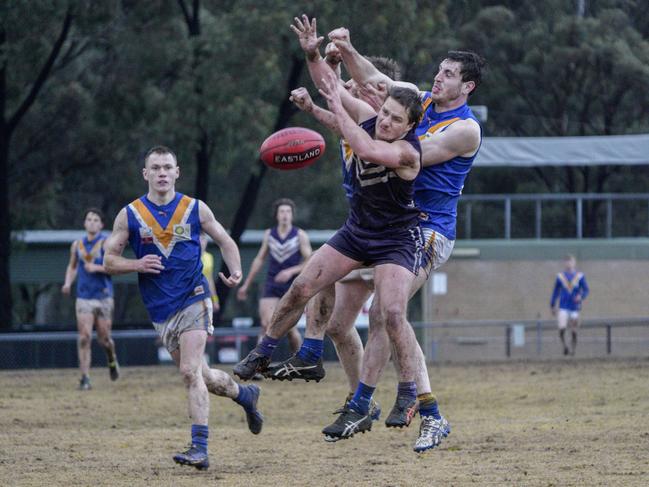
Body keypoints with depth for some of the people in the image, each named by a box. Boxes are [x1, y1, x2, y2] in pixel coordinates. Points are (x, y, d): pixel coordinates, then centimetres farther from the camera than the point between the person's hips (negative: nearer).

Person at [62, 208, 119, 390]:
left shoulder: (106, 243, -3)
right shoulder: (77, 245, 9)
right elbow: (72, 266, 25)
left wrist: (96, 268, -23)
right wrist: (68, 283, 8)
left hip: (104, 297, -2)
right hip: (84, 298, 2)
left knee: (104, 338, 4)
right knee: (84, 337, -11)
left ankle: (112, 360, 38)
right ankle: (85, 378, -11)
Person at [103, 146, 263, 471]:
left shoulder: (195, 209, 1)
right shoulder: (130, 215, 2)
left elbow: (224, 241, 13)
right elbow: (109, 261, 4)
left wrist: (235, 271, -6)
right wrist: (138, 265, -16)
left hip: (194, 300, -3)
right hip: (160, 310, 3)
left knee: (191, 372, -18)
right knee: (201, 376, 9)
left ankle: (199, 448, -20)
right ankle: (244, 394, 40)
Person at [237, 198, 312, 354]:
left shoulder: (300, 235, -2)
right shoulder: (269, 235, 7)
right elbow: (259, 260, 16)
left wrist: (291, 271, -22)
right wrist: (246, 285, 18)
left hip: (292, 287, -2)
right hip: (271, 287, 2)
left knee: (290, 329, 3)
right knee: (267, 324, -14)